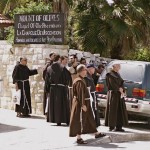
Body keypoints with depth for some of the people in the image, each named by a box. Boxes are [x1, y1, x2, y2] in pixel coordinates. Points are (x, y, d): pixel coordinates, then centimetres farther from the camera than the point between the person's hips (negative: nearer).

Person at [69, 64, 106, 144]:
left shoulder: (82, 80, 14)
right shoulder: (79, 81, -19)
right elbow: (80, 94, -23)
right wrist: (83, 104, -25)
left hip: (85, 102, 11)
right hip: (81, 103, -11)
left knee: (90, 118, 18)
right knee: (80, 120, -6)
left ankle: (96, 133, 28)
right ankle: (78, 138, -2)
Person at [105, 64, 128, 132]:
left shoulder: (118, 74, 18)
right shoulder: (110, 75, -7)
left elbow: (121, 83, 11)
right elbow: (113, 85, -15)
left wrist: (122, 91, -7)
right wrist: (120, 90, -11)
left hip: (119, 95, 8)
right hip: (113, 94, -8)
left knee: (120, 110, 4)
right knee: (112, 110, -5)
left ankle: (119, 126, 7)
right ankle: (111, 126, 0)